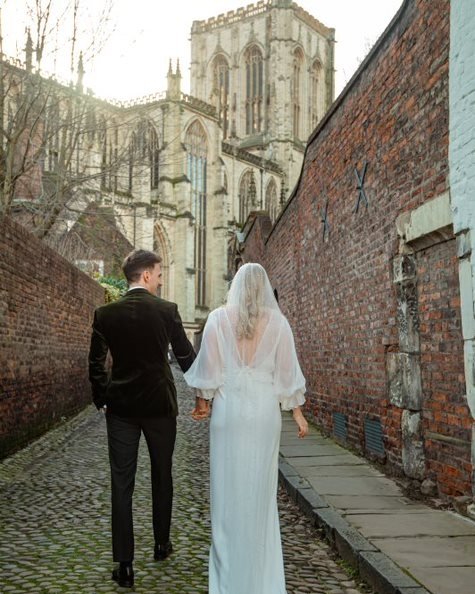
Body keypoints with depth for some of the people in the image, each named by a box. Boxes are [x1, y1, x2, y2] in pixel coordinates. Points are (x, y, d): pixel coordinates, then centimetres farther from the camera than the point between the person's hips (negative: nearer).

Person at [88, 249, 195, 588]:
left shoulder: (106, 314, -2)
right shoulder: (167, 310, -8)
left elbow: (96, 363, 1)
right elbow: (186, 356, -2)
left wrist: (102, 401, 14)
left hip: (120, 408, 1)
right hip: (160, 406, -1)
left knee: (122, 485, 4)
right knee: (162, 476, 18)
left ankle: (125, 565, 4)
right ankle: (162, 544, 33)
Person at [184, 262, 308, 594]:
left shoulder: (218, 318, -2)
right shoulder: (277, 322, -1)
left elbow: (208, 367, -1)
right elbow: (287, 371, 0)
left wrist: (203, 401, 13)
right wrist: (298, 414, 7)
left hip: (229, 408, 0)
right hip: (265, 410, 1)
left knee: (229, 488, 8)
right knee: (261, 489, 10)